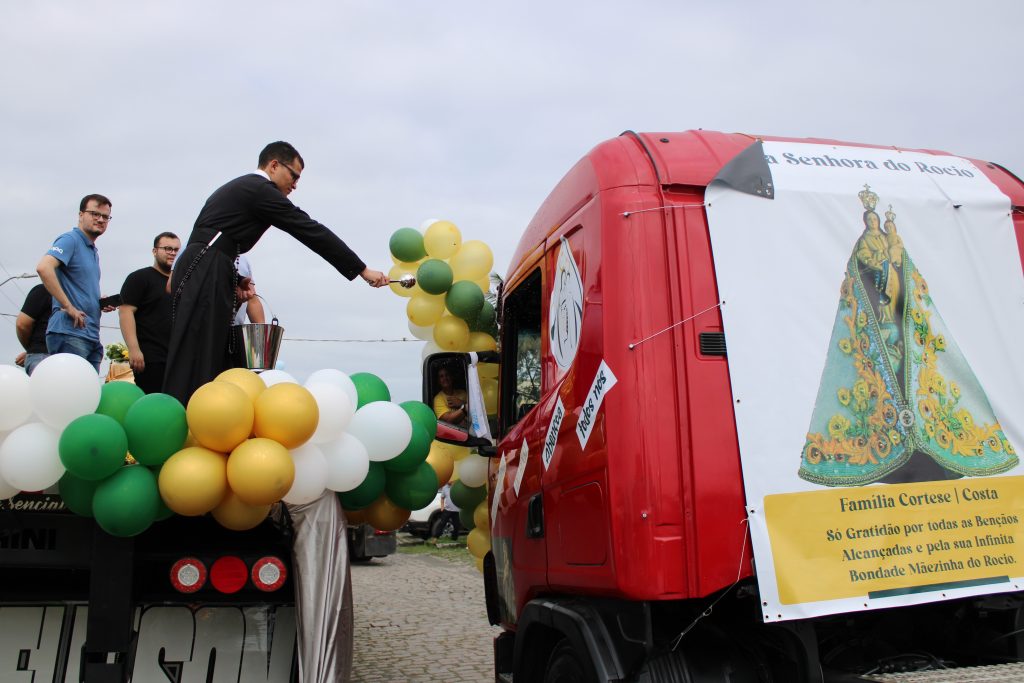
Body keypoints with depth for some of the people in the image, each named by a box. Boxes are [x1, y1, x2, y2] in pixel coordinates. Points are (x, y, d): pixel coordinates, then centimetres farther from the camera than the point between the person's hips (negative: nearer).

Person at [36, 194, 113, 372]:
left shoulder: (94, 252, 22)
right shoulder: (70, 239, -4)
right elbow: (43, 268, -21)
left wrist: (101, 303, 12)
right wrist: (68, 307, -20)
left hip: (91, 337, 9)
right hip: (70, 333, -9)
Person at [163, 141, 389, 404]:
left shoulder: (237, 189, 24)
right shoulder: (261, 189, -5)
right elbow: (312, 232, -8)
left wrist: (235, 279, 8)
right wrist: (362, 270, -6)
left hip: (201, 275, 9)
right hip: (204, 278, -9)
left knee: (213, 362, 6)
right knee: (197, 363, -13)